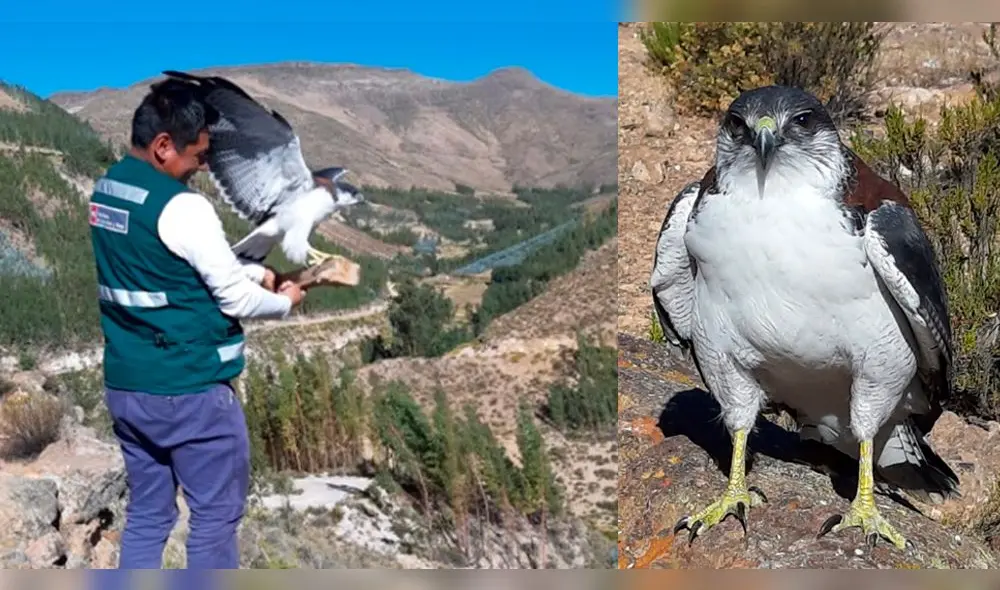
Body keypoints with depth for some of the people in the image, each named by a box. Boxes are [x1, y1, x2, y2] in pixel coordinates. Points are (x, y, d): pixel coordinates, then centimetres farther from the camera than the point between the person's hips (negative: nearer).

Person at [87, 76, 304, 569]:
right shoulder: (181, 207, -20)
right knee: (216, 515, 7)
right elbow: (234, 298, -15)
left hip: (125, 387, 8)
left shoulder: (106, 191, 7)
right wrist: (283, 302, 4)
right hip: (189, 393, -8)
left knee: (147, 513, 17)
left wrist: (259, 272, 11)